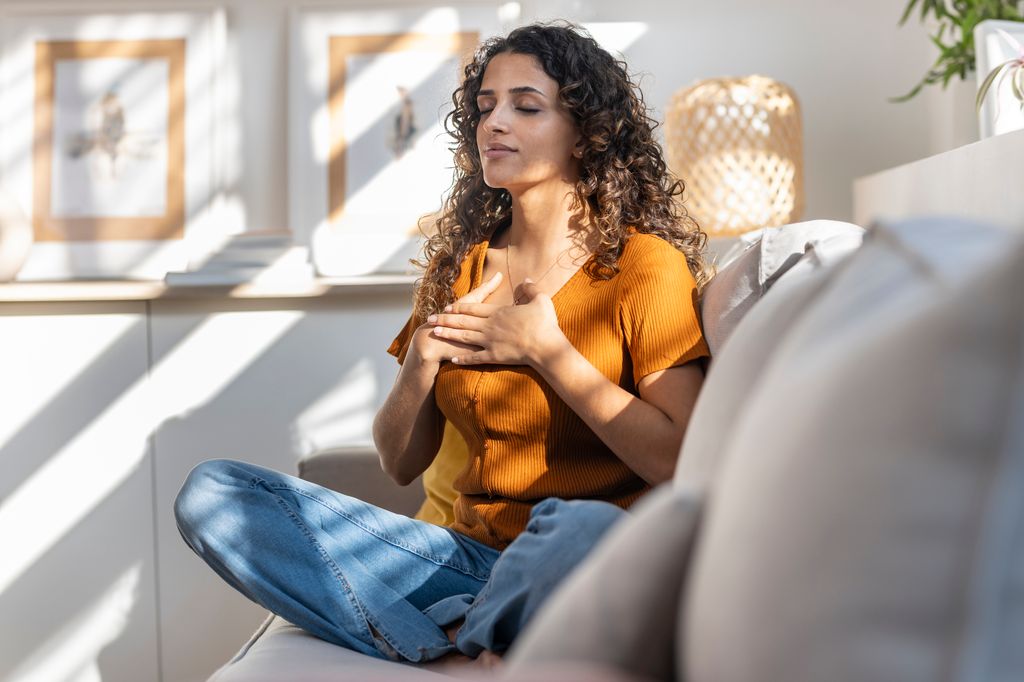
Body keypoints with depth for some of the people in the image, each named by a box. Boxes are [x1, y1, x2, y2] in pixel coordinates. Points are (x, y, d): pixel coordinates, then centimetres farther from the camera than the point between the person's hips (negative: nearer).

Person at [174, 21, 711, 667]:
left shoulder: (645, 265, -2)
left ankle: (458, 643, -13)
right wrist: (424, 356, -4)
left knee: (582, 528, -43)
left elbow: (682, 463, -13)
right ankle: (468, 643, -21)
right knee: (211, 492, -9)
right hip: (472, 557, 6)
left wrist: (546, 349, -10)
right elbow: (401, 462, 15)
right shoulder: (463, 264, 15)